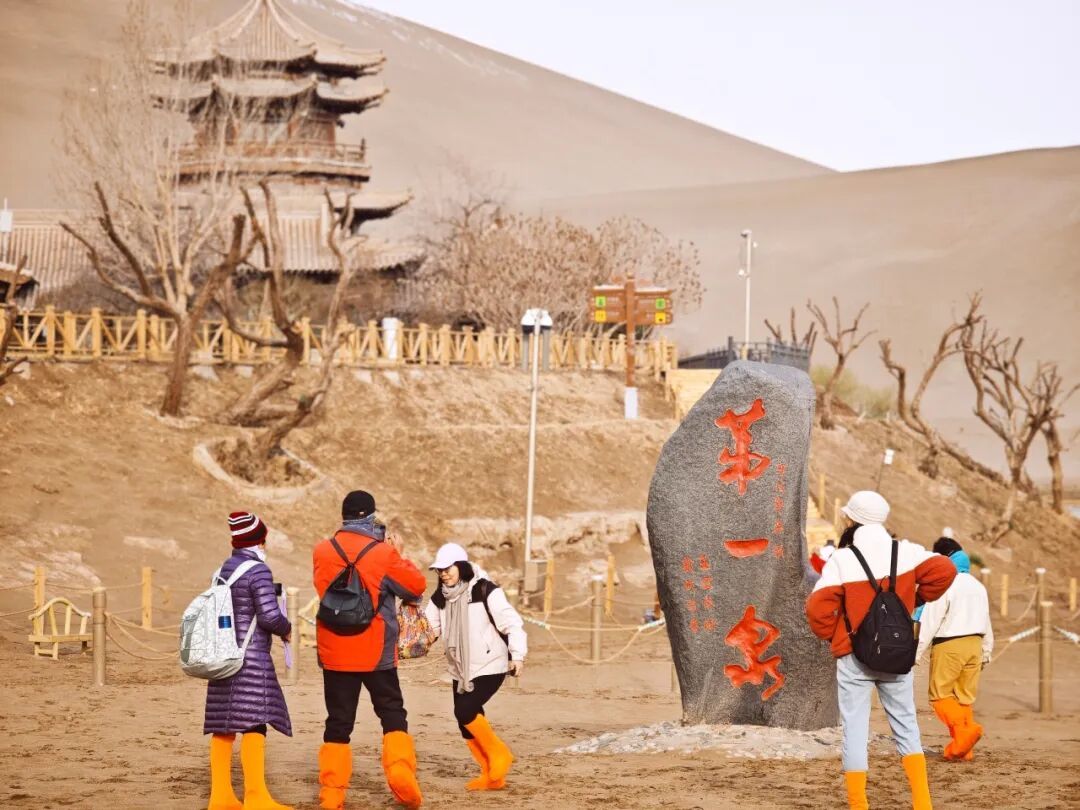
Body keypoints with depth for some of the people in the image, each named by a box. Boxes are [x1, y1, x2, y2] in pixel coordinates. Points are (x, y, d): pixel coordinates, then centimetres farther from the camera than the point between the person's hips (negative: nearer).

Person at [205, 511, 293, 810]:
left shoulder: (223, 570, 13)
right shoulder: (258, 571, -12)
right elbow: (269, 615, -20)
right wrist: (285, 629, 0)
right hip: (251, 657, -9)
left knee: (223, 727, 9)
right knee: (254, 724, -12)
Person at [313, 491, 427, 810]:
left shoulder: (322, 552, 0)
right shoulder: (383, 553, -10)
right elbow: (417, 585, -2)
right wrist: (398, 557, 14)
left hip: (335, 652, 3)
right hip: (376, 652, -2)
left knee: (338, 723, 8)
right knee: (392, 715, 9)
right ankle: (400, 768, -12)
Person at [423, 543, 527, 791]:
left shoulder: (485, 592, -12)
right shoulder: (440, 598, 6)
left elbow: (512, 623, -15)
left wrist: (518, 655, -24)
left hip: (489, 667, -7)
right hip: (461, 669, 7)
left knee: (465, 710, -20)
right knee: (467, 723, 5)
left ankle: (499, 754, -1)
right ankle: (491, 775, 17)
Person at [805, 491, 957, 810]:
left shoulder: (842, 560, -11)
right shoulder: (905, 552, -2)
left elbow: (818, 607, -15)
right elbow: (943, 570, -11)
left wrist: (831, 635, 5)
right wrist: (917, 597, 5)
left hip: (853, 657, -3)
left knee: (855, 731, 4)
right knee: (905, 726, 13)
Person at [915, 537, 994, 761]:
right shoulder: (978, 587, 14)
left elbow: (929, 622, -14)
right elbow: (986, 623, 20)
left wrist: (916, 654, -12)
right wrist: (986, 653, 29)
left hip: (949, 646, -7)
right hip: (974, 644, 7)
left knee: (940, 693, -1)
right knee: (965, 696, 10)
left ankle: (963, 728, -24)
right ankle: (962, 748, 7)